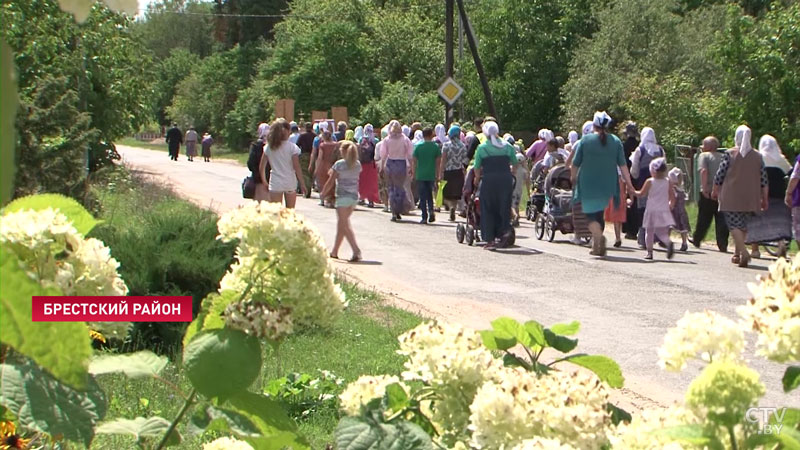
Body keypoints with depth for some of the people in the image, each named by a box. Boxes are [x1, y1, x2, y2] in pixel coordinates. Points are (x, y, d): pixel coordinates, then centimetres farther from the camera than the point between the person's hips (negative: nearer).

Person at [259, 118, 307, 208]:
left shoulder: (268, 148, 2)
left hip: (275, 184, 1)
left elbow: (261, 167, 5)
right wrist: (302, 184, 0)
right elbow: (297, 168, -8)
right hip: (290, 182, -1)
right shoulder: (292, 147, -6)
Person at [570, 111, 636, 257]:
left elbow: (575, 164, 0)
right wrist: (629, 184, 2)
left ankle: (599, 237, -27)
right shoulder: (615, 141, 2)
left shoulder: (585, 140, -4)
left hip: (588, 184, -3)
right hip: (607, 185, 3)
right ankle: (597, 245, 20)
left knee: (590, 213, 0)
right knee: (599, 213, 17)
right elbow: (623, 165, -1)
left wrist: (574, 178, 17)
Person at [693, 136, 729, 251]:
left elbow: (704, 171, -15)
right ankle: (723, 245, -5)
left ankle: (696, 240, 23)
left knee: (704, 218, 9)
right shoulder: (723, 157, 16)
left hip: (709, 192, -4)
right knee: (722, 219, 2)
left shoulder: (704, 156, 0)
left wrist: (704, 188, -17)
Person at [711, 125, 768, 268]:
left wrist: (715, 191, 12)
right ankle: (737, 254, 23)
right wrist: (765, 199, 11)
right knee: (743, 226, 15)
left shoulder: (730, 154, -5)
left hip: (731, 197, -3)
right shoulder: (758, 157, 3)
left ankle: (743, 252, -23)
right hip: (750, 200, 4)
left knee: (734, 225, -5)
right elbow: (764, 181, 4)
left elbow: (719, 175, -4)